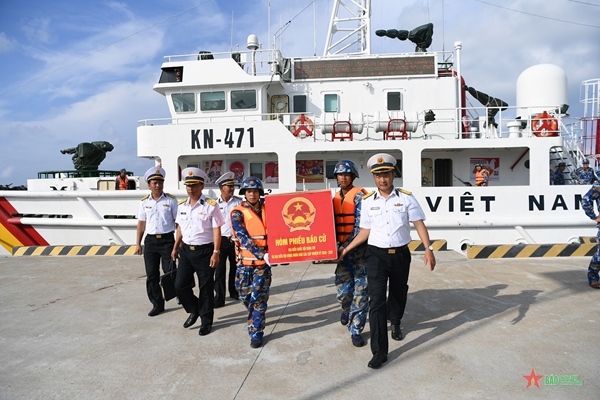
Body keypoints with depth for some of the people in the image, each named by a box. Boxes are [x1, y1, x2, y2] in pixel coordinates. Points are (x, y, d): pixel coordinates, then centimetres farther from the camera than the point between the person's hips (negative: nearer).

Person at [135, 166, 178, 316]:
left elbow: (178, 222, -3)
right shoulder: (144, 202, 6)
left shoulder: (171, 200, -3)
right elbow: (141, 224, 9)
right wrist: (138, 244, 7)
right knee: (152, 275, 7)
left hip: (167, 239, -3)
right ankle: (157, 304, 19)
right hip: (150, 241, 4)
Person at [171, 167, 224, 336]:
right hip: (186, 250, 5)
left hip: (204, 251, -5)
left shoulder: (210, 206, -11)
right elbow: (180, 228, 16)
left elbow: (217, 230, -12)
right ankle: (194, 310, 32)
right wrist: (175, 247, 17)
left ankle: (206, 322, 23)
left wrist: (215, 252, -16)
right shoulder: (182, 205, 7)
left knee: (206, 288, 6)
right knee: (180, 285, 6)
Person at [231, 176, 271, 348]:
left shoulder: (267, 210, 4)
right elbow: (244, 238, -16)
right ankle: (255, 318, 42)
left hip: (263, 262, 0)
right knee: (244, 296, 11)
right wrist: (261, 254, -27)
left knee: (258, 298, -3)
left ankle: (256, 333, 11)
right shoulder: (238, 213, -5)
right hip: (245, 261, 0)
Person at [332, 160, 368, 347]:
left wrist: (346, 245, -22)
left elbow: (360, 224, -16)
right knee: (343, 290, 7)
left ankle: (355, 330, 11)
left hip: (361, 249, -4)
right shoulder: (335, 198, 11)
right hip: (343, 250, 5)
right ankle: (347, 309, 40)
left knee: (360, 291, -2)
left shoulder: (360, 195, -8)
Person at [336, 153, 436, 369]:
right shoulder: (367, 201, 1)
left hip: (401, 254, 1)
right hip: (376, 255, 0)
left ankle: (395, 323, 53)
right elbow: (365, 231, 5)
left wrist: (428, 249, -12)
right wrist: (346, 249, 1)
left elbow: (419, 224, -3)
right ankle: (379, 351, 0)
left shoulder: (406, 197, -3)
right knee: (376, 301, -7)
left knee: (399, 294, 20)